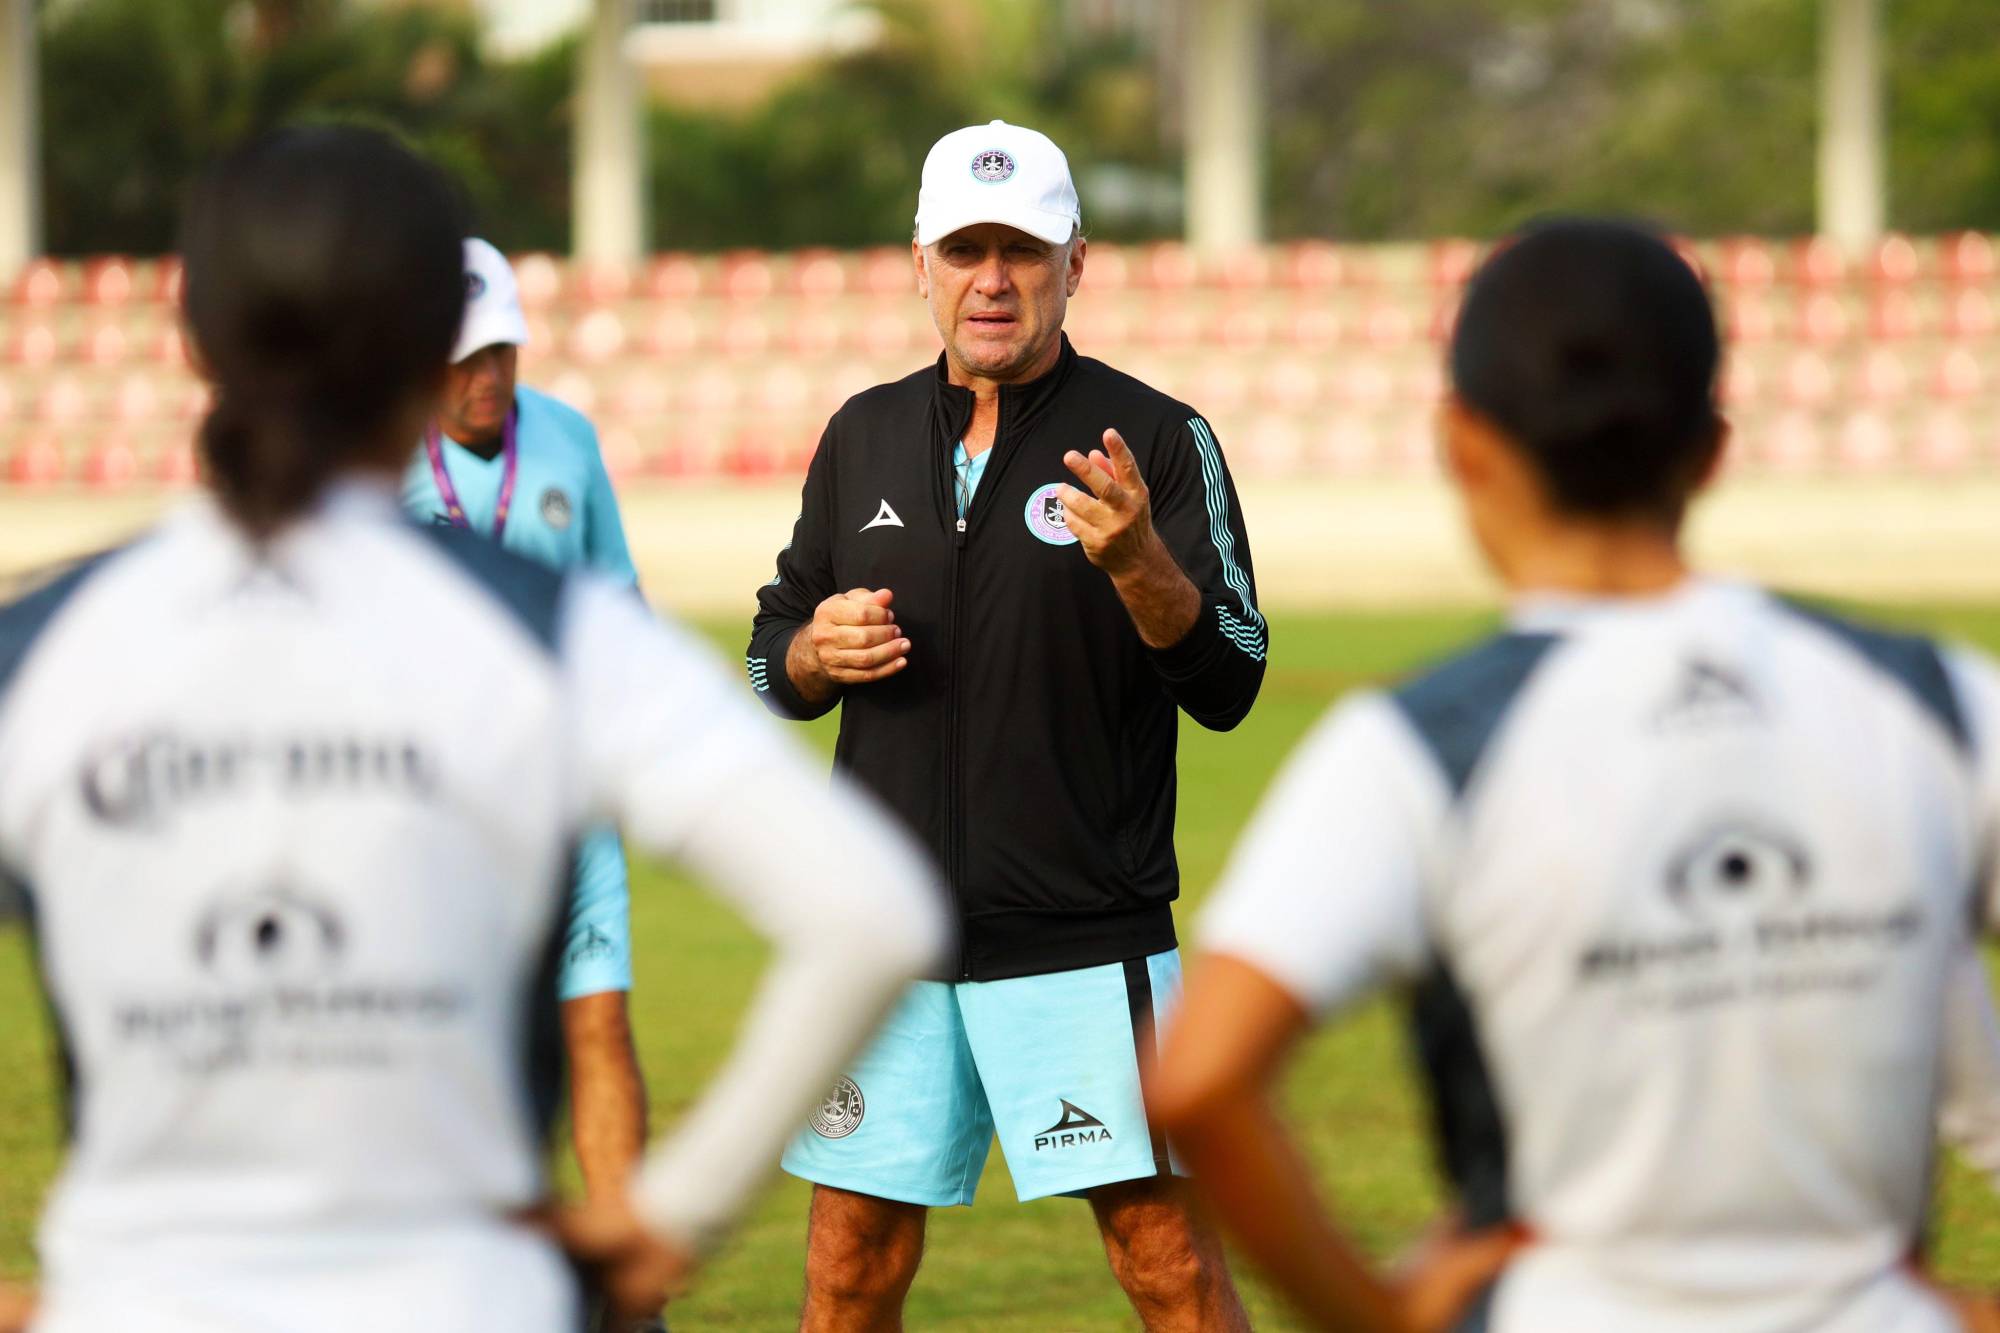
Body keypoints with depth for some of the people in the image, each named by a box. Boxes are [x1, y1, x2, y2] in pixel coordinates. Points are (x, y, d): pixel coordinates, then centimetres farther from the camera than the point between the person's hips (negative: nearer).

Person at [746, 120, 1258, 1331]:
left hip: (1085, 943, -4)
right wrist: (817, 652, -5)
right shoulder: (864, 437, 11)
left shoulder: (1159, 441, -3)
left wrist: (1136, 561, -28)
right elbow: (773, 665, 18)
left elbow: (1227, 685, -10)